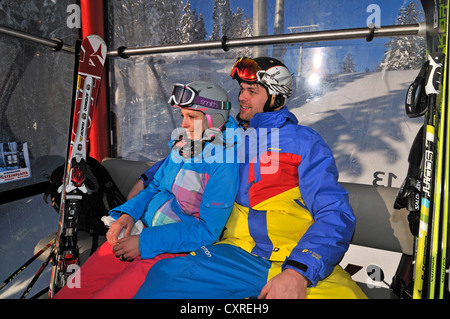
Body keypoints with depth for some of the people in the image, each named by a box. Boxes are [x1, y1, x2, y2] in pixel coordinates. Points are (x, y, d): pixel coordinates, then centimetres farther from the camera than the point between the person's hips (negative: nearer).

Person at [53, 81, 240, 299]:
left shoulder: (224, 165, -15)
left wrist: (145, 242, -18)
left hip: (175, 249, -6)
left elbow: (207, 230, -18)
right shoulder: (182, 145, 8)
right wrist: (129, 214, -1)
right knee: (67, 294, -2)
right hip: (140, 232, 7)